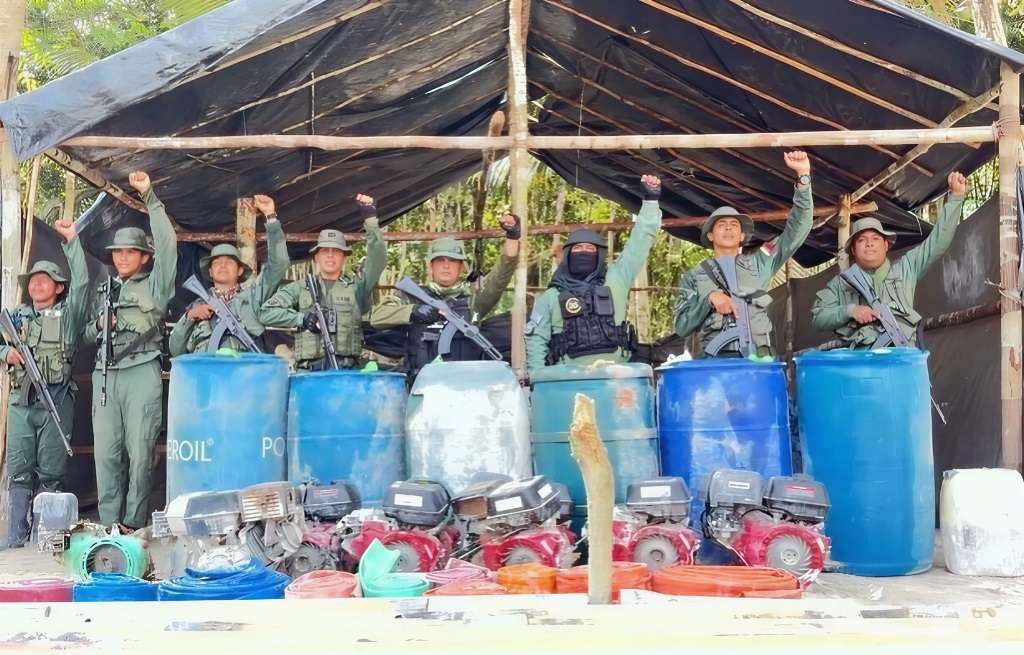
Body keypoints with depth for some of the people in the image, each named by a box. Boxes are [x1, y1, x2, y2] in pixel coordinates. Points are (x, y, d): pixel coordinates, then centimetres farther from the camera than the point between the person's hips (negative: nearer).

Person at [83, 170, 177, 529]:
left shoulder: (154, 285, 6)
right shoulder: (104, 289, 21)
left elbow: (167, 243, -7)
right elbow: (90, 332, 29)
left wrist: (149, 197, -9)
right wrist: (98, 326, 4)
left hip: (141, 373, -5)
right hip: (104, 374, 5)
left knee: (139, 451, -5)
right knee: (106, 452, 1)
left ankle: (134, 524, 0)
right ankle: (109, 525, 5)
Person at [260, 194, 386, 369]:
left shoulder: (356, 286, 14)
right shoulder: (300, 288, 15)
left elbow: (378, 260, 0)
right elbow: (267, 312, 7)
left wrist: (371, 220, -9)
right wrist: (301, 318, -6)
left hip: (348, 369, 0)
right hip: (310, 370, 1)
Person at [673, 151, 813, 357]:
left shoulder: (758, 263, 19)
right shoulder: (693, 276, 16)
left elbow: (797, 231, 12)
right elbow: (682, 326, 8)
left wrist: (803, 177, 4)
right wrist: (709, 299, -8)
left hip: (757, 358, 1)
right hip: (715, 359, -1)